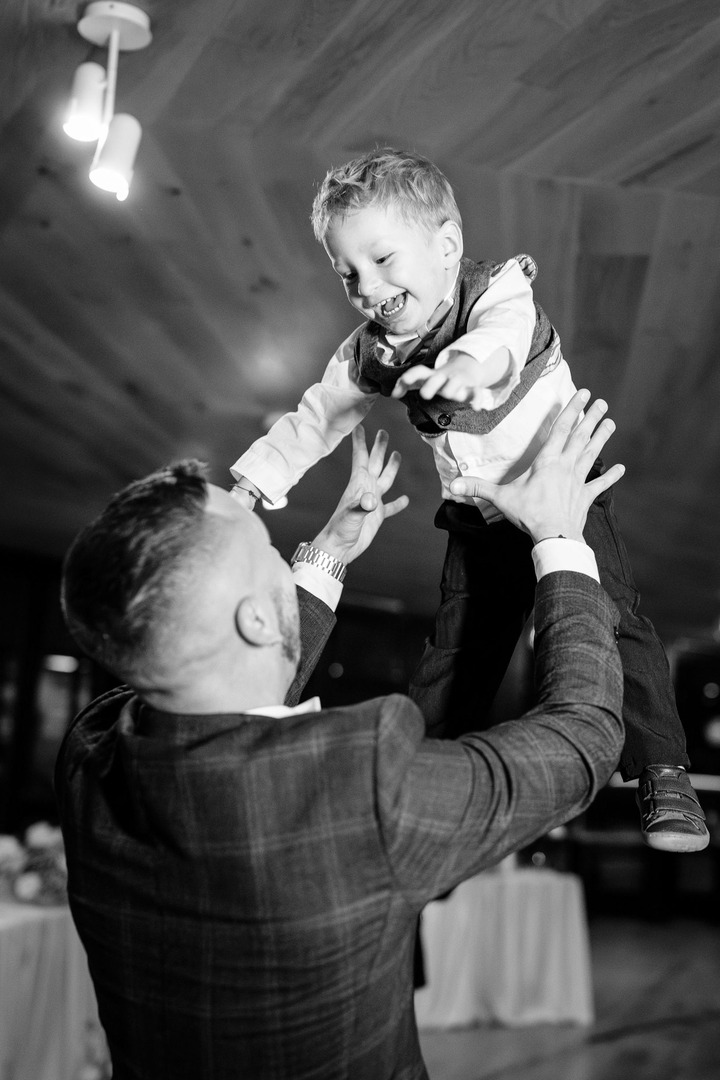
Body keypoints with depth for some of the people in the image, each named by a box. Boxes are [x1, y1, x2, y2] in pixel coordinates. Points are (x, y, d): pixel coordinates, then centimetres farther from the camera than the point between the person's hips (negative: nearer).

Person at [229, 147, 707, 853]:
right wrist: (251, 480, 8)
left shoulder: (497, 291, -21)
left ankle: (663, 776, -6)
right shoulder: (371, 351, -4)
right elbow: (316, 418, 9)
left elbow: (504, 332, -46)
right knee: (455, 651, 10)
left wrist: (466, 361, -70)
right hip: (477, 524, 5)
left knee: (611, 623, -15)